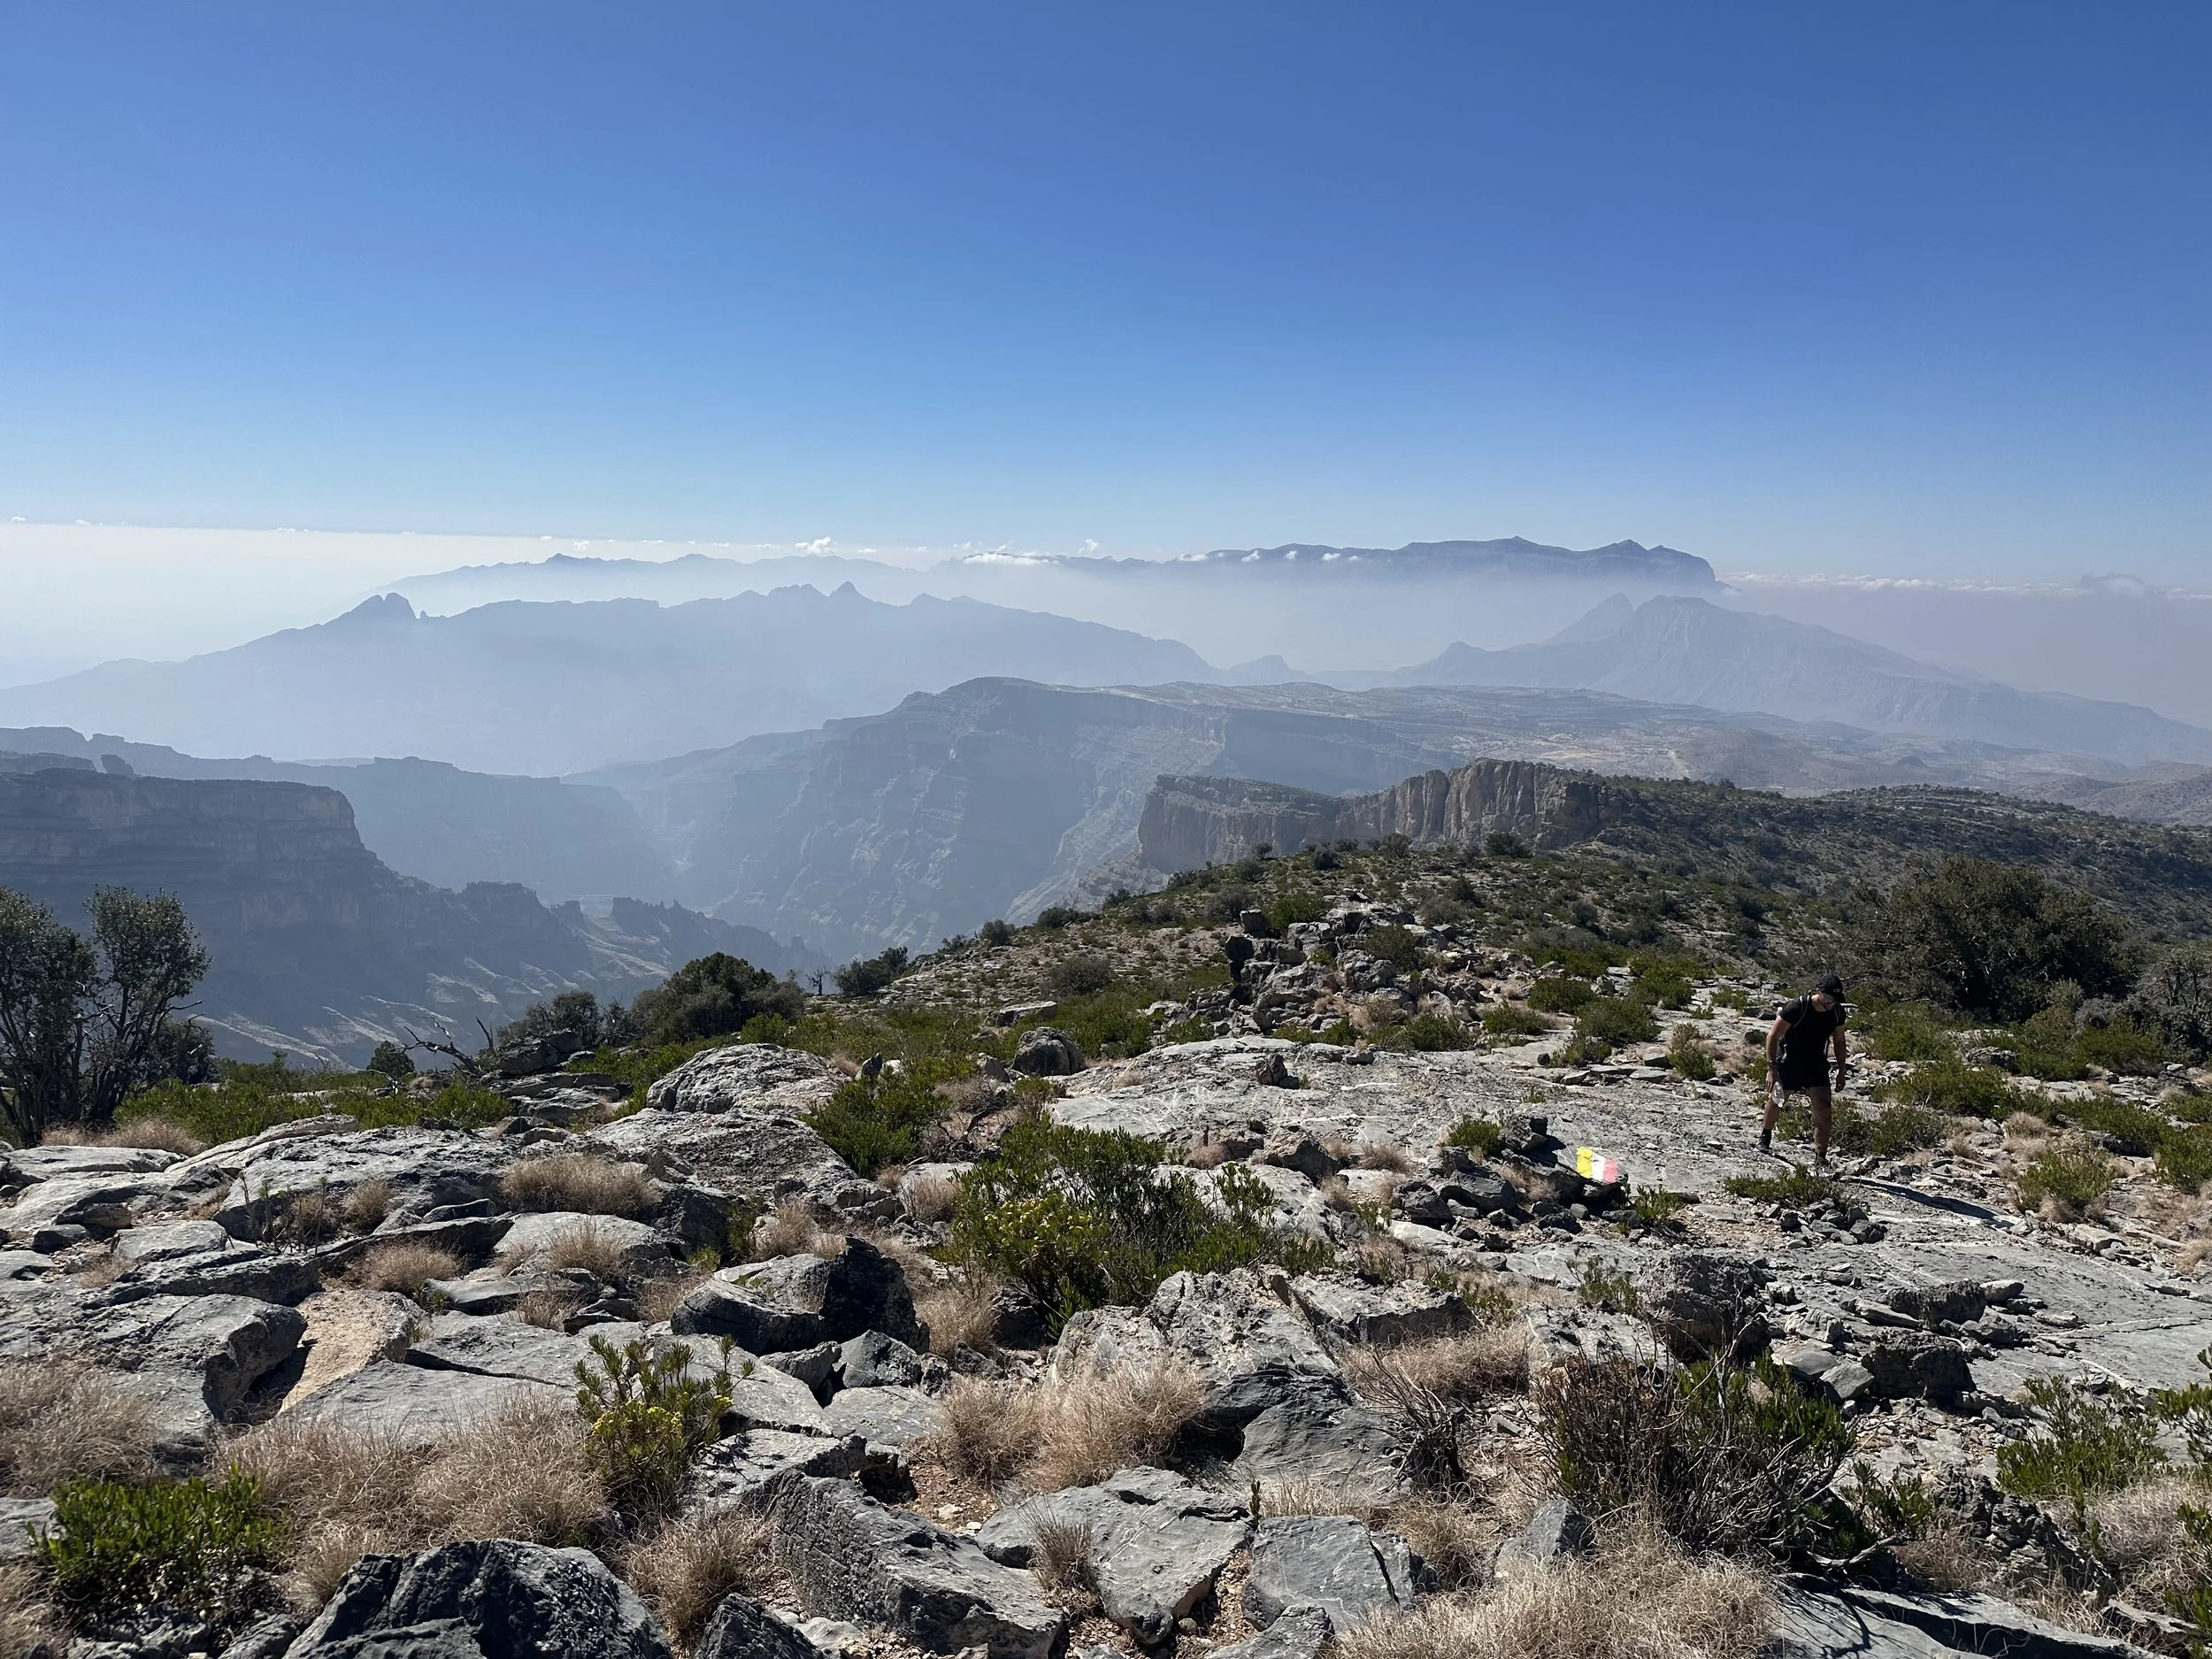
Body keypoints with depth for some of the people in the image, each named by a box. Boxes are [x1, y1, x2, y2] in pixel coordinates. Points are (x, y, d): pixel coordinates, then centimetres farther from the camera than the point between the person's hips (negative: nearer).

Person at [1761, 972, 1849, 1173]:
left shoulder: (1837, 1012, -11)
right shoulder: (1797, 1008, -27)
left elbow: (1838, 1040, 7)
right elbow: (1772, 1036, -22)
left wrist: (1841, 1071, 6)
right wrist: (1771, 1069, -26)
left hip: (1816, 1063, 3)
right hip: (1788, 1060, -3)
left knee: (1824, 1111, -9)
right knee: (1776, 1099, 16)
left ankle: (1820, 1160, -4)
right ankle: (1765, 1135, 45)